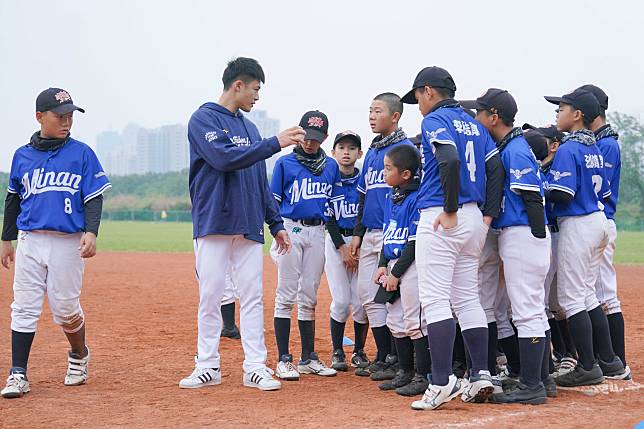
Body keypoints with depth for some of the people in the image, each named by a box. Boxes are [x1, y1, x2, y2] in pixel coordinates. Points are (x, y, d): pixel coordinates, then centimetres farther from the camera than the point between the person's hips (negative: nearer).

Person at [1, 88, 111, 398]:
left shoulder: (81, 153, 1)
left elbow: (94, 197, -1)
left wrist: (91, 232, -16)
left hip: (68, 242, -2)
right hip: (30, 241, 2)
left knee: (65, 307, 1)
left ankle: (79, 356, 28)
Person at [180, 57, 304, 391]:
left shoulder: (249, 128, 19)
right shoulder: (204, 119, -2)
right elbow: (224, 157, -20)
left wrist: (276, 223, 15)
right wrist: (275, 143, -20)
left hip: (249, 226, 6)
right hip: (213, 224, -6)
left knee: (252, 296, 1)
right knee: (209, 296, -2)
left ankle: (255, 367, 2)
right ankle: (208, 366, 6)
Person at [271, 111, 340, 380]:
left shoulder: (331, 166, 11)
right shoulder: (285, 163, 1)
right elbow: (273, 202, 0)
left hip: (318, 233, 4)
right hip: (290, 230, -3)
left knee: (309, 297, 9)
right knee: (286, 296, -4)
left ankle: (308, 358, 14)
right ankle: (283, 360, -2)